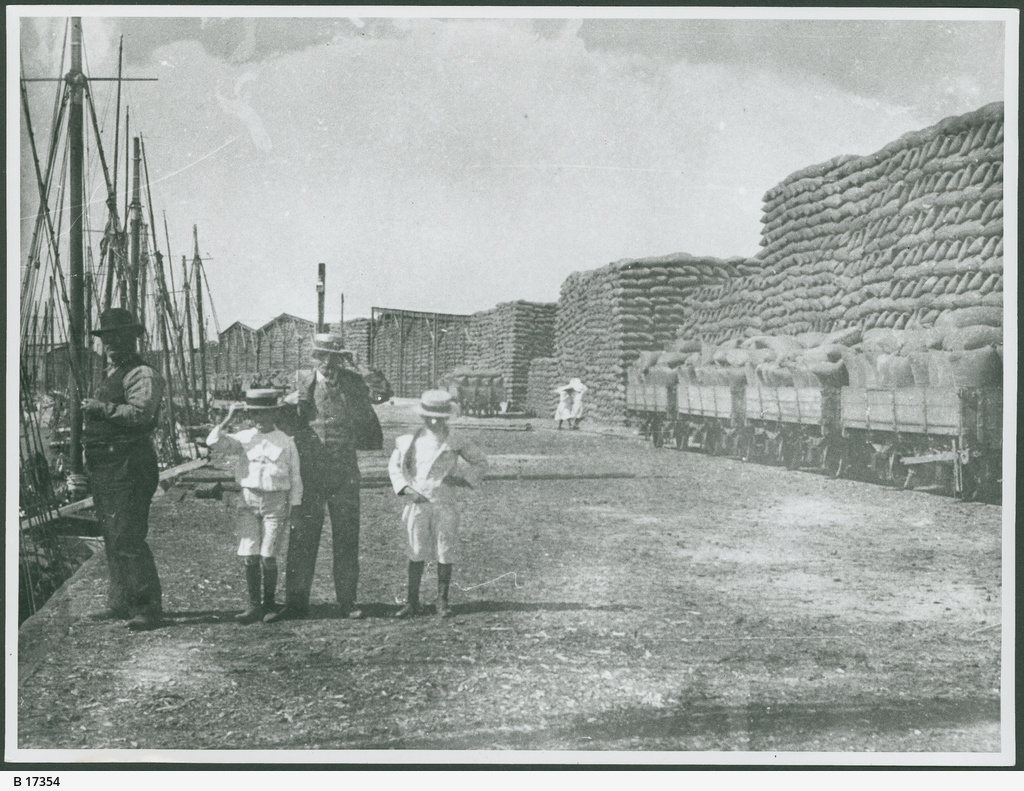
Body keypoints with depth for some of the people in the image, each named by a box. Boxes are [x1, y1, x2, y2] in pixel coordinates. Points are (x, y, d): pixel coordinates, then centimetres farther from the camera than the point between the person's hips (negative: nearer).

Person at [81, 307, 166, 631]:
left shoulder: (142, 375, -9)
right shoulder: (110, 374, 22)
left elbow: (139, 413, -24)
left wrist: (100, 407, -20)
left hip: (128, 467, -10)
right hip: (103, 468, 10)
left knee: (127, 539, -12)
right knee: (111, 538, 14)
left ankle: (148, 608, -8)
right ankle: (120, 603, 23)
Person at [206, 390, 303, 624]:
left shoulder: (285, 442, 4)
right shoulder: (243, 439, 8)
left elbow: (295, 479, 7)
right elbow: (214, 442, -6)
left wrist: (293, 511, 4)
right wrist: (228, 418, -7)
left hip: (275, 502, -2)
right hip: (248, 501, 2)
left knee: (268, 556, -5)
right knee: (248, 556, -4)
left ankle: (269, 604, 11)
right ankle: (254, 604, 6)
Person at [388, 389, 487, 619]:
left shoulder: (455, 443, 3)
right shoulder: (411, 441, 5)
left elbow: (480, 461, 12)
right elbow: (394, 465, 13)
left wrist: (463, 479, -2)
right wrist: (405, 488, -1)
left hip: (445, 503, -1)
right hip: (418, 502, 1)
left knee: (445, 553, 1)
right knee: (416, 553, 2)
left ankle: (442, 601, 12)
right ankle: (412, 601, 10)